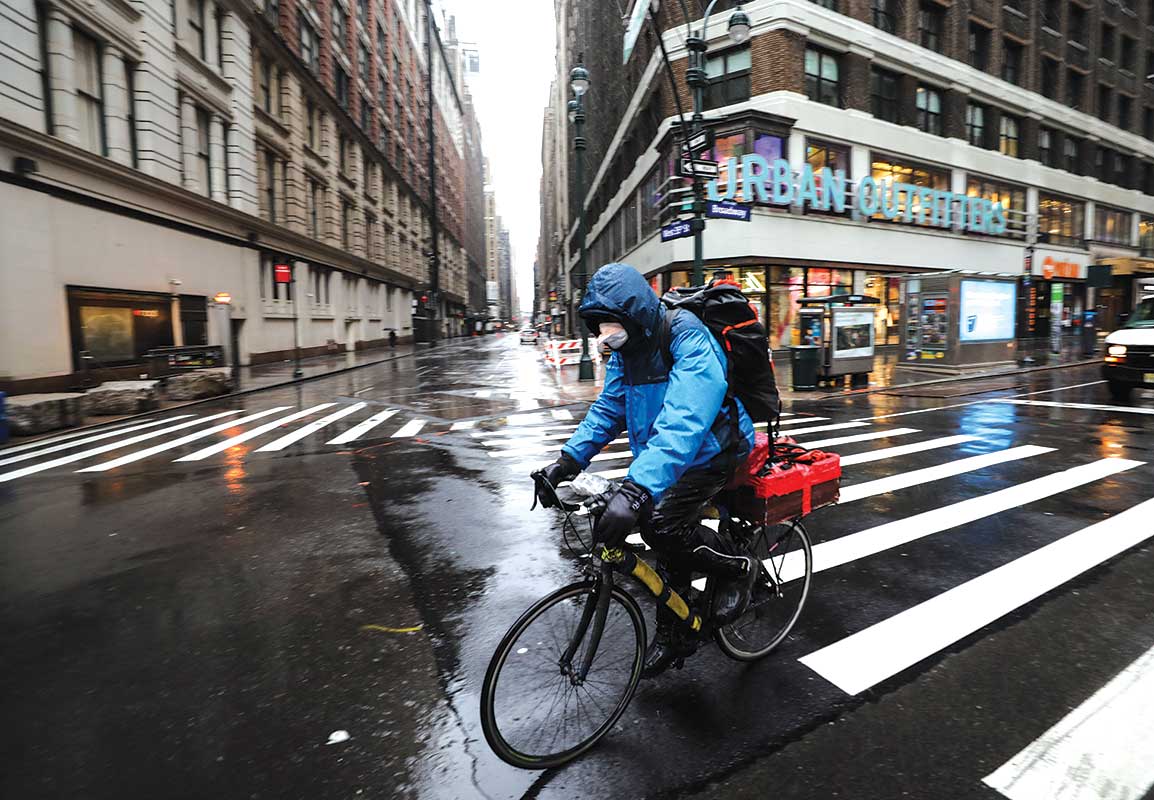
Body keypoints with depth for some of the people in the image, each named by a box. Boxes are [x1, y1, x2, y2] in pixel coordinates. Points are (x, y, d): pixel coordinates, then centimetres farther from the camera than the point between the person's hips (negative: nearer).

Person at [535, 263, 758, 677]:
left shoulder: (689, 340, -28)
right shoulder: (626, 349, -2)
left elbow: (684, 421, -42)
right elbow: (607, 408, 0)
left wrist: (637, 487, -54)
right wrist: (568, 460, -15)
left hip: (712, 451, -7)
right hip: (668, 455, 8)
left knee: (663, 524, -25)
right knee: (670, 535, 13)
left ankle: (738, 567, 5)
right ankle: (675, 635, 35)